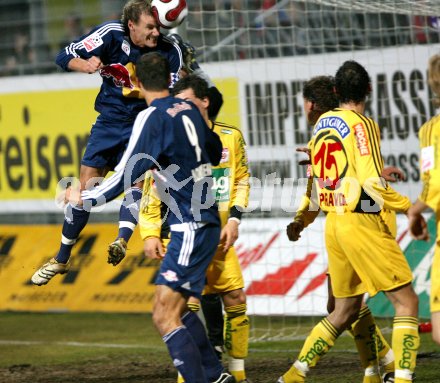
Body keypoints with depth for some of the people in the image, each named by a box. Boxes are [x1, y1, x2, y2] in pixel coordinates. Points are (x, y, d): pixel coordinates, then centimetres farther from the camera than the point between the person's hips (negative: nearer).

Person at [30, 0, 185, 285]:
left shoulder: (170, 51, -15)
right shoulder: (112, 34, -14)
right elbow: (66, 56, -14)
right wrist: (86, 65, -36)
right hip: (109, 121, 1)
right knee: (85, 189, 4)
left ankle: (122, 241, -39)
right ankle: (61, 260, 17)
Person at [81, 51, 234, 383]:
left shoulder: (152, 118, -14)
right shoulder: (189, 110, 9)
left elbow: (128, 175, -17)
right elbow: (216, 153, 26)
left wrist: (85, 198, -5)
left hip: (190, 228, -9)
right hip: (203, 222, 9)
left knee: (164, 316, -11)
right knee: (178, 309, 20)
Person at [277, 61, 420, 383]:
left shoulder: (323, 122, 10)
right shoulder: (361, 125, -12)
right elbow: (373, 184, -19)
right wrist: (408, 206, -8)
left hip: (333, 221, 8)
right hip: (362, 223, -8)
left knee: (346, 311, 15)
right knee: (407, 301, -3)